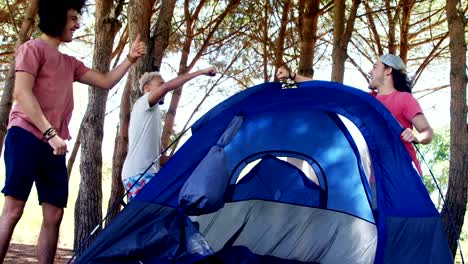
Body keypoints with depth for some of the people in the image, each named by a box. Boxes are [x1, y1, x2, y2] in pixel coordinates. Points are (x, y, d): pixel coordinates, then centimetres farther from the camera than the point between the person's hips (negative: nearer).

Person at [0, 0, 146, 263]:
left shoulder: (70, 63, 23)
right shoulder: (33, 48, 1)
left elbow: (106, 82, 27)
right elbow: (22, 93, -12)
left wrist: (130, 59, 16)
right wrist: (50, 132, -20)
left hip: (54, 146, 8)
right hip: (26, 138, -8)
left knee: (54, 216, 2)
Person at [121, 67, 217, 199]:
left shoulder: (153, 111, 26)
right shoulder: (143, 103, -2)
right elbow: (167, 87, -21)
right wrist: (201, 72, -19)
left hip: (142, 173, 10)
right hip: (139, 174, -10)